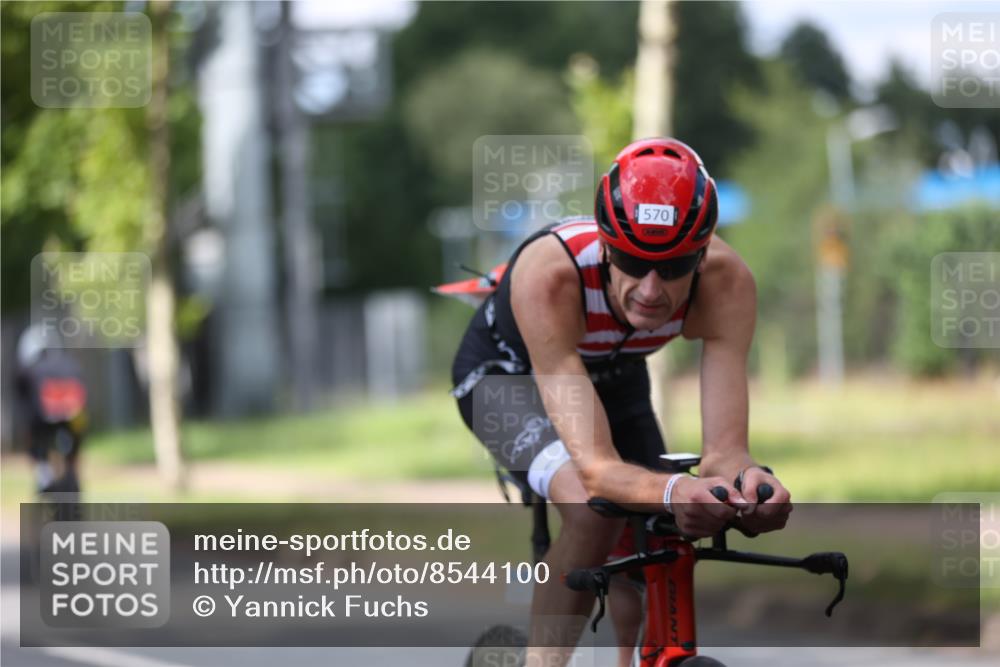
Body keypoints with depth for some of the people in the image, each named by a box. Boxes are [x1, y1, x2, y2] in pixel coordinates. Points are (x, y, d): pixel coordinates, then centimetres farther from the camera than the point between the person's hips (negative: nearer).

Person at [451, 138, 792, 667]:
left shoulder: (725, 282, -34)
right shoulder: (550, 272, -44)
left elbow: (723, 448, -36)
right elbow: (596, 468, -48)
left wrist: (749, 481, -60)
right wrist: (673, 492, -69)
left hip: (614, 376, 4)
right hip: (508, 371, -4)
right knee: (590, 510, -32)